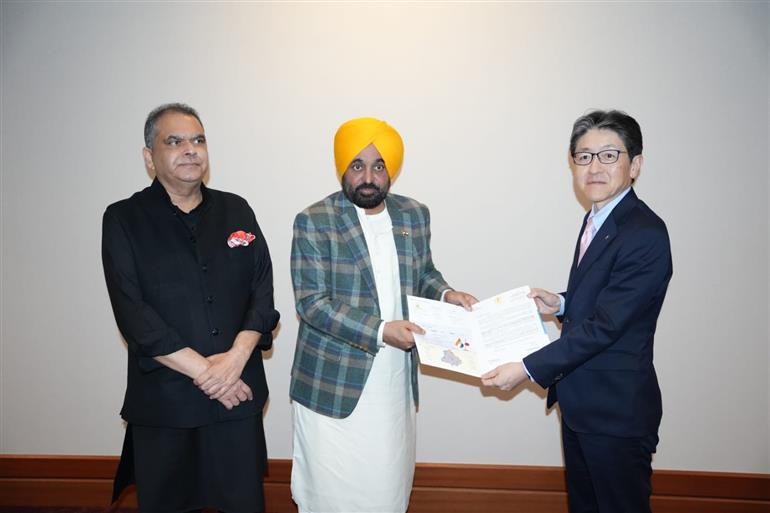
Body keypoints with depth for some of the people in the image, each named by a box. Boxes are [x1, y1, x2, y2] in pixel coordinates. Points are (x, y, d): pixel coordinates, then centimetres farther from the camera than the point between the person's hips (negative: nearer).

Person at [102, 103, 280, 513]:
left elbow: (263, 290, 1)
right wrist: (202, 370, -14)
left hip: (239, 393, 2)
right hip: (162, 401, -2)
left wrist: (236, 357, -13)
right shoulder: (124, 220, -2)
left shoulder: (236, 211, 6)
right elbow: (133, 314, -10)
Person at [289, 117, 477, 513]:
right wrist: (380, 332, -23)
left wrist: (445, 294, -4)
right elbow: (312, 303, -14)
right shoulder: (314, 222, -9)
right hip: (333, 384, -4)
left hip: (396, 381, 4)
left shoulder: (415, 215, 6)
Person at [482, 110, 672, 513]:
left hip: (617, 409, -8)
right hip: (580, 402, 9)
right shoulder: (596, 220, 7)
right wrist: (562, 304, -3)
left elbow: (605, 325, -25)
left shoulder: (645, 235, -22)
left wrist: (528, 369, -23)